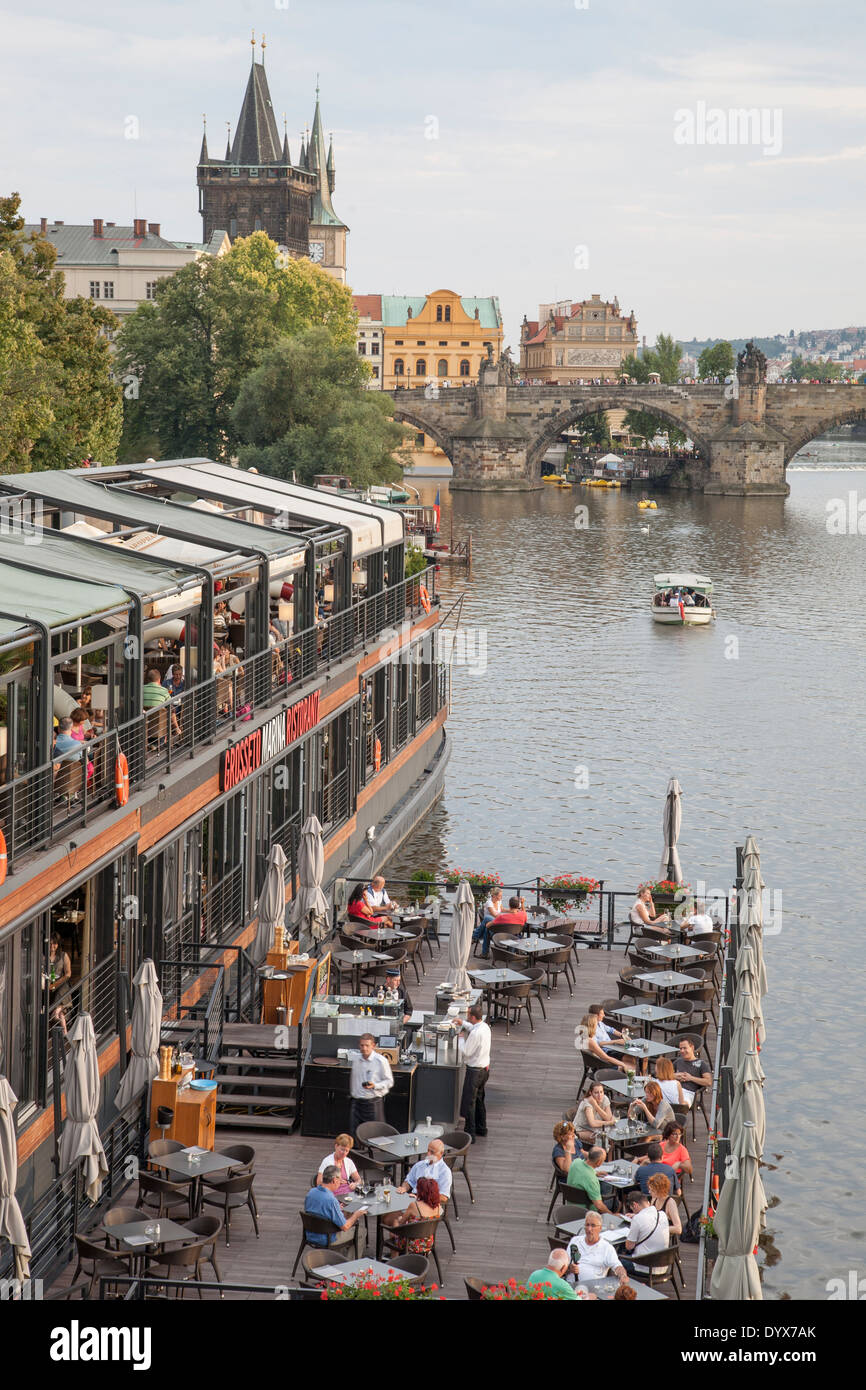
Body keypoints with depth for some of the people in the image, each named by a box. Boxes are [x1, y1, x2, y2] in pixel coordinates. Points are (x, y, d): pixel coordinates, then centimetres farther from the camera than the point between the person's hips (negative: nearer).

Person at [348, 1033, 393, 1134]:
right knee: (354, 1133, 4)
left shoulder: (381, 1061, -10)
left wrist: (374, 1086, -20)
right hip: (356, 1102, 5)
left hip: (373, 1102, -5)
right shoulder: (355, 1059, 6)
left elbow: (389, 1082, -5)